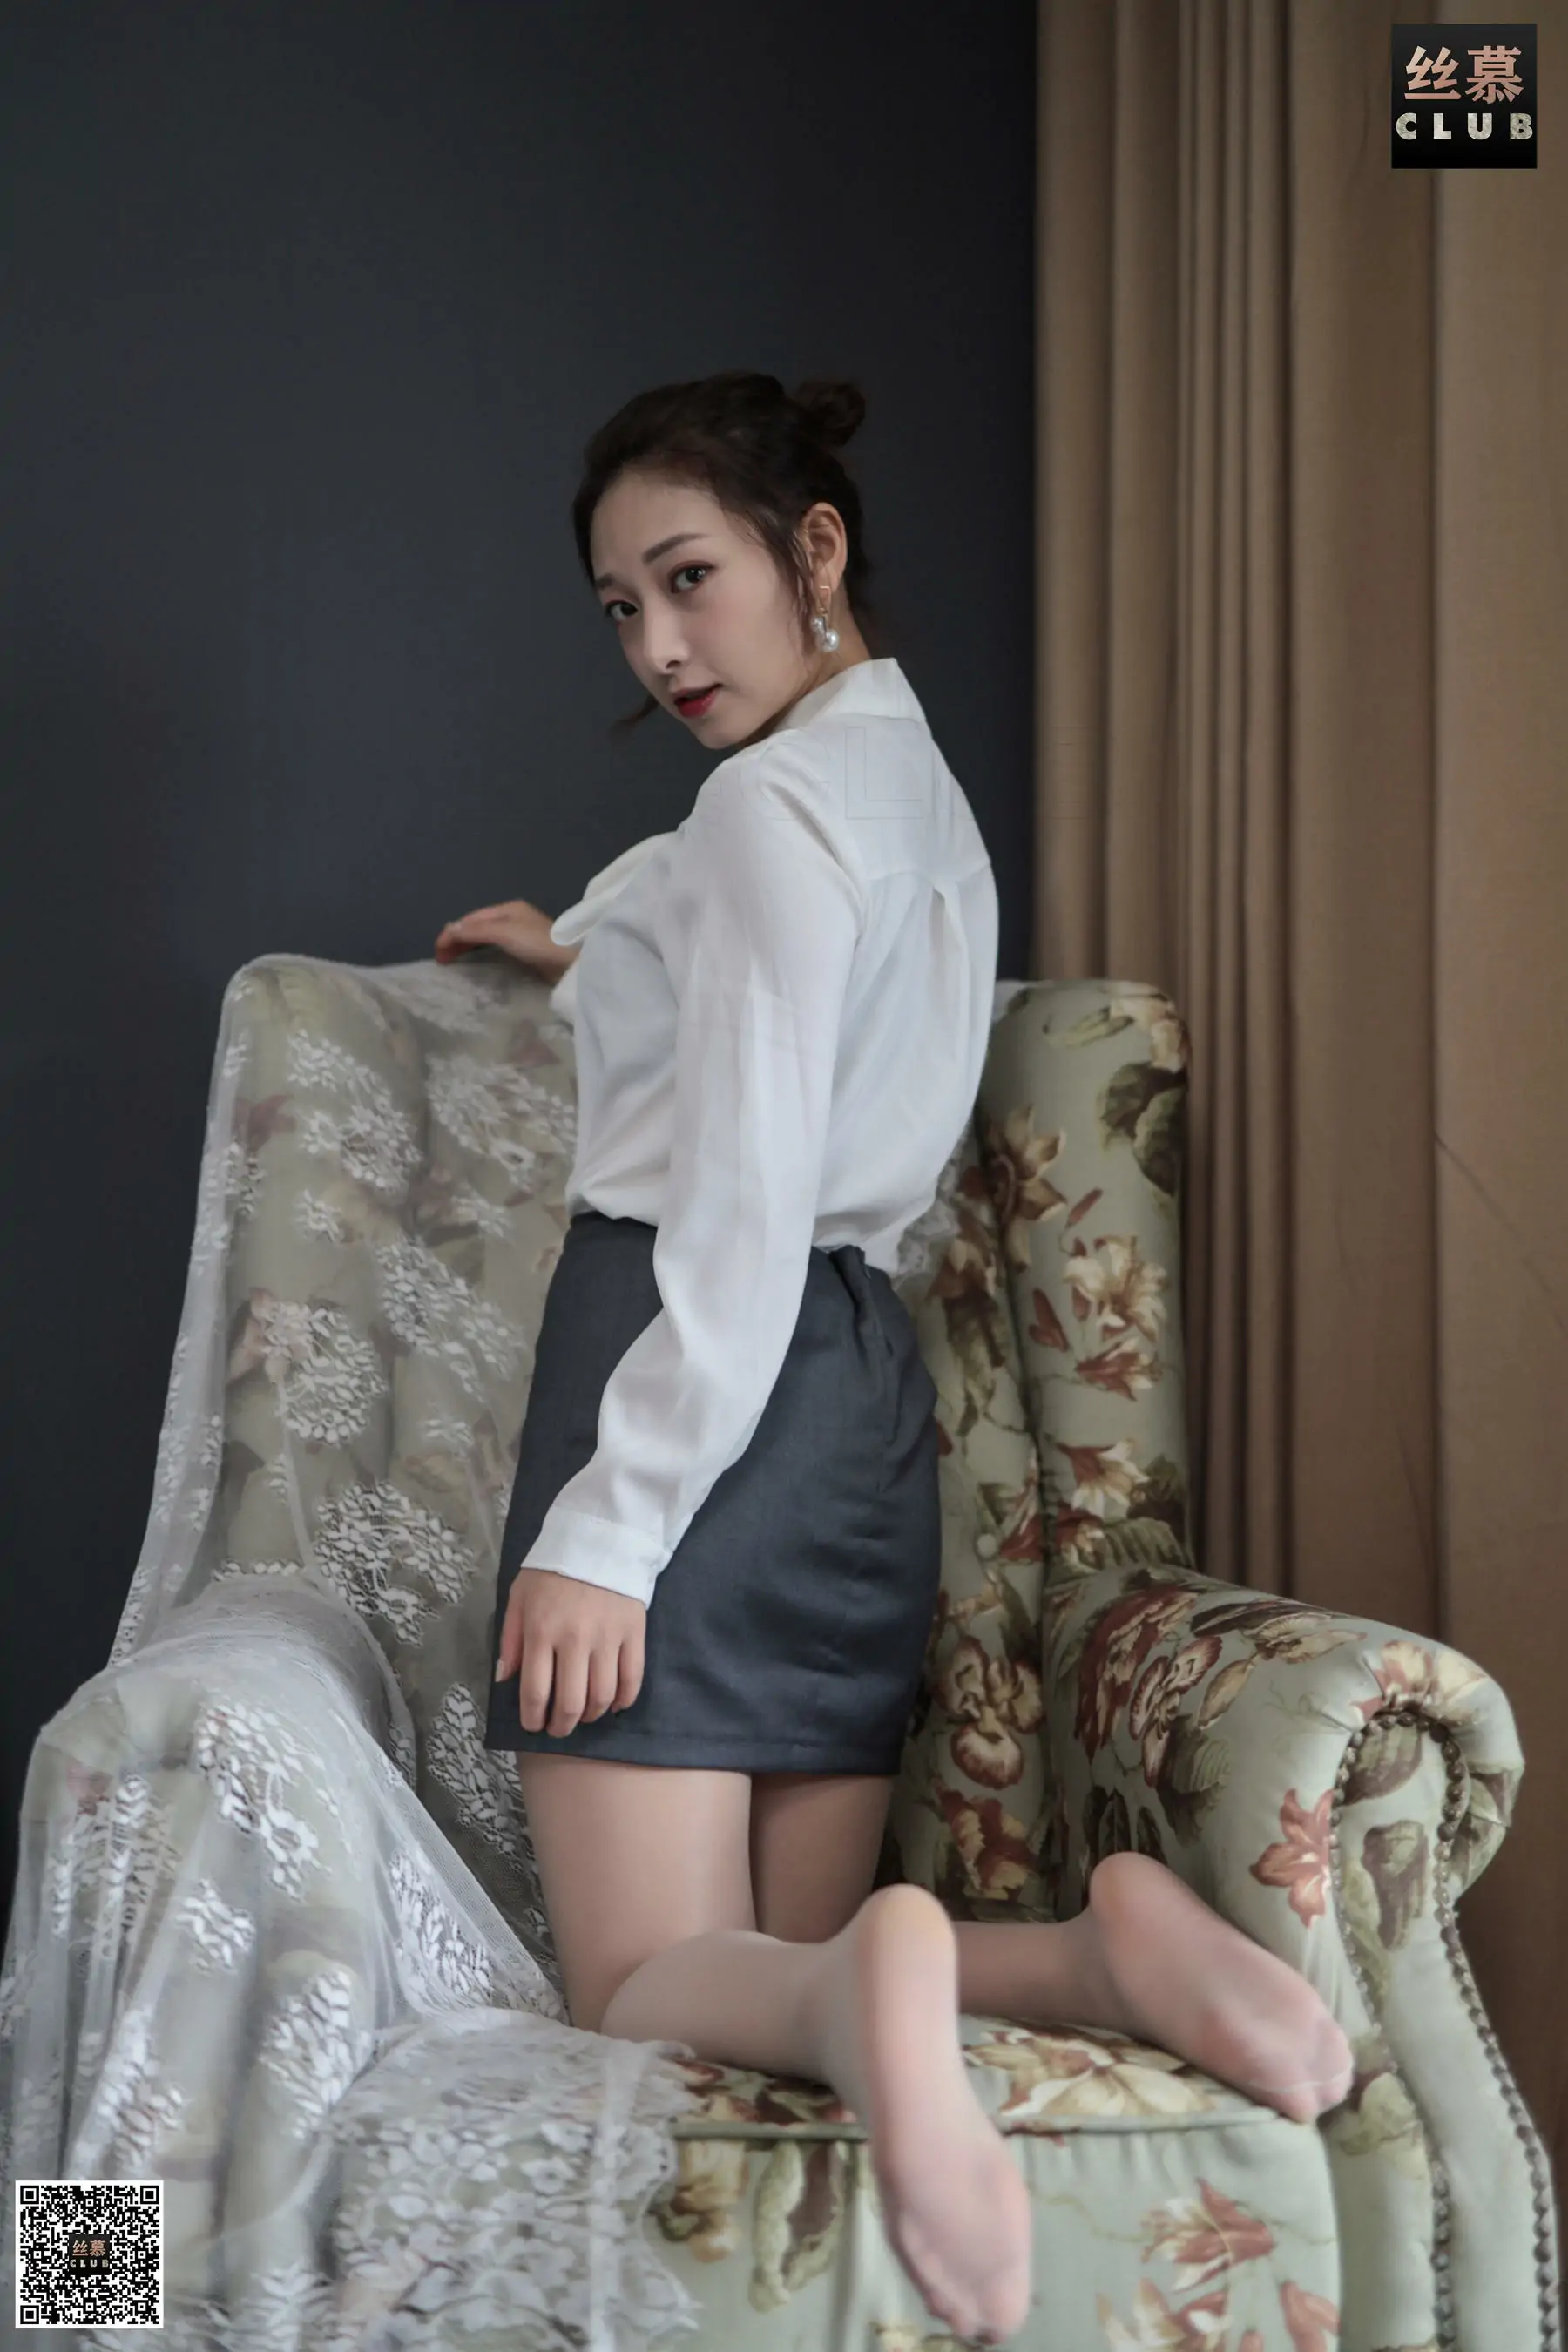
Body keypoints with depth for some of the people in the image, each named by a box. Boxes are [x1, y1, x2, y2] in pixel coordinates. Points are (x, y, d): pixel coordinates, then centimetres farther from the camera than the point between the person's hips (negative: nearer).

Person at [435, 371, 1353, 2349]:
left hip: (706, 1388, -9)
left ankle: (866, 1984, -41)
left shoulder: (778, 799, -11)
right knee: (783, 1963, 7)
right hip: (862, 1385, 9)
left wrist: (600, 1532, -18)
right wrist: (597, 955, 48)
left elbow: (740, 1215, -18)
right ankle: (1099, 1948, -20)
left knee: (645, 1982, -9)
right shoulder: (926, 793, 17)